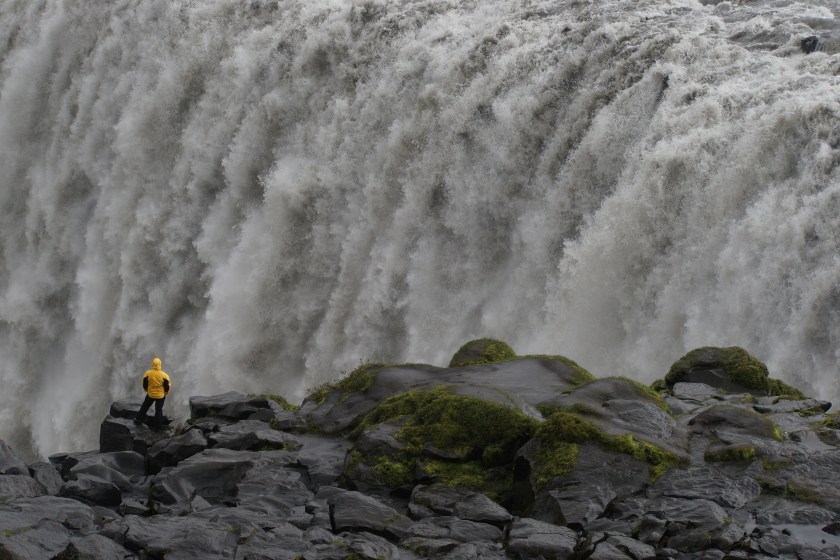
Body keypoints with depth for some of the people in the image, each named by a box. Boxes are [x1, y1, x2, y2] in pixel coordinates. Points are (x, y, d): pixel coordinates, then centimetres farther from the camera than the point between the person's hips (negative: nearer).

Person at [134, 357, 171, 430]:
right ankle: (157, 426, 15)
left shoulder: (148, 374, -16)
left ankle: (138, 420, 31)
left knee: (144, 407, 22)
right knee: (158, 410, 11)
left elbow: (144, 384, -2)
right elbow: (167, 385, -9)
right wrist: (166, 392, 11)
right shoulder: (164, 375, -20)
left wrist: (146, 390, 18)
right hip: (161, 395, -1)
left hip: (150, 394, 1)